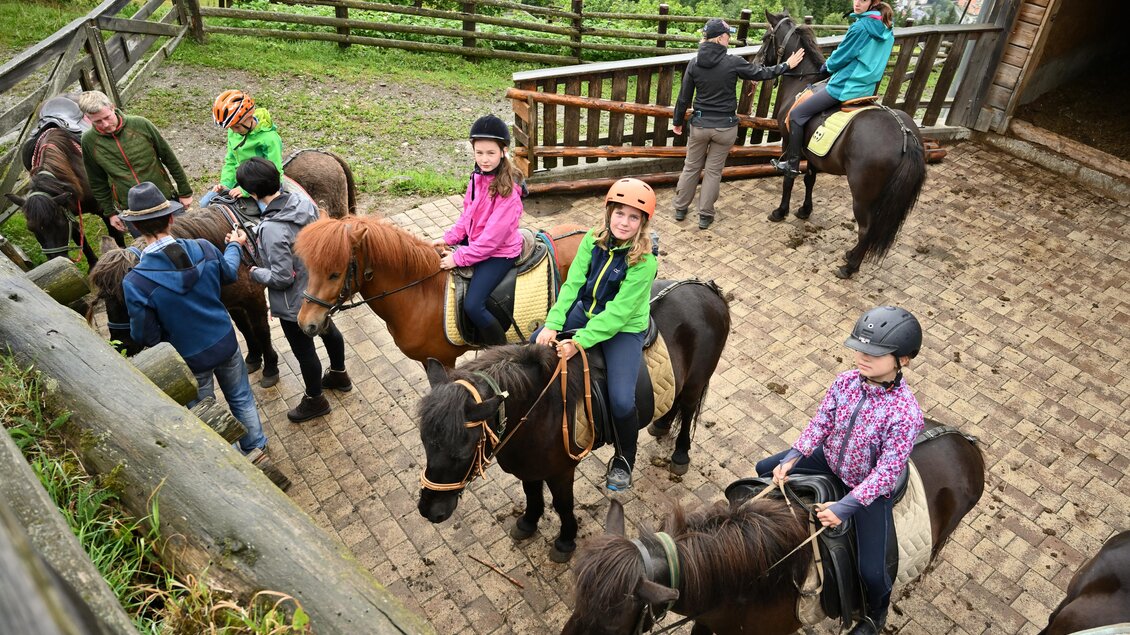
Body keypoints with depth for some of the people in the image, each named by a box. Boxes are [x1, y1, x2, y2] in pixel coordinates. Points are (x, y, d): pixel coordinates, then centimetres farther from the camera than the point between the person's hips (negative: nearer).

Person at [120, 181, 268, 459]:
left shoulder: (135, 282, -29)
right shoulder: (203, 248, -20)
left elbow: (145, 337, -19)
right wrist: (233, 246, 23)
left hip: (190, 358, -3)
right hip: (225, 342, 3)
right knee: (241, 397, 28)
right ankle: (255, 444, 49)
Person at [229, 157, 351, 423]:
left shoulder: (272, 229, -36)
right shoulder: (301, 198, -14)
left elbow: (281, 278, -30)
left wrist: (255, 272, -9)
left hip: (295, 301, -8)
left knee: (303, 350, 16)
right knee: (327, 328, 30)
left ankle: (315, 400, 40)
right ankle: (339, 375, 55)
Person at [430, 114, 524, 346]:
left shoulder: (508, 190, -25)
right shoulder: (478, 176, -1)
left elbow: (493, 236, -25)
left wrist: (459, 257, -22)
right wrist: (449, 238, -2)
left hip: (499, 253, -9)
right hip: (475, 240, 9)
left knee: (472, 305, -20)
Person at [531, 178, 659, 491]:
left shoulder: (644, 261, -24)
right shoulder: (594, 240, -9)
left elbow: (618, 312, -26)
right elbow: (572, 284, -10)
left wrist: (580, 341, -32)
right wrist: (552, 324, -21)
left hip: (625, 328, -5)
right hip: (587, 311, 6)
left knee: (621, 401, -18)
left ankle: (624, 459, 12)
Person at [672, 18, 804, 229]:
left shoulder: (694, 63, -6)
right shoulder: (733, 63, -13)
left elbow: (684, 97, -1)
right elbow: (761, 73, -1)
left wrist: (678, 122, 12)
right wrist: (786, 65, 13)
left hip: (700, 124, 2)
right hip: (724, 127, -2)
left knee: (691, 167, 17)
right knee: (713, 171, 10)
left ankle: (680, 209, 27)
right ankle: (705, 216, 16)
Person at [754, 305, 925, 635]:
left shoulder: (906, 412, -32)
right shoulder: (846, 381, -18)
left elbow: (886, 470, -28)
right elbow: (820, 423, -8)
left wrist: (845, 506, -33)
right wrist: (791, 458, -20)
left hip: (871, 487, -5)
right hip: (830, 460, 5)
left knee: (871, 571, -9)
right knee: (766, 470, 10)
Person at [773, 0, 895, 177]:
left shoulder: (860, 27, -20)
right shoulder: (886, 30, 6)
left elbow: (839, 59, -11)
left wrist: (828, 65, 10)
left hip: (846, 87, -10)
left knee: (796, 115, -2)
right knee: (814, 90, 35)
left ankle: (792, 165, 3)